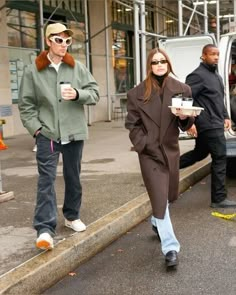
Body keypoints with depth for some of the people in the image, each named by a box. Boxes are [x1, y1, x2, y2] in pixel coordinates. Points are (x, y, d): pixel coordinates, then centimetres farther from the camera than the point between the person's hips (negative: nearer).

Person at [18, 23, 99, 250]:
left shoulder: (77, 67, 4)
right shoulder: (33, 71, -2)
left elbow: (94, 93, 2)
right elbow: (26, 104, 0)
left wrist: (78, 94, -17)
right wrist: (36, 128, -10)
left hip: (74, 132, 3)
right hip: (47, 133, -2)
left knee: (73, 177, 14)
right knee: (46, 179, -8)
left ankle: (72, 216, 33)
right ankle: (45, 229, -8)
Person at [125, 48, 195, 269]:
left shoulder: (181, 89, 2)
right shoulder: (137, 93, -4)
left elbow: (187, 124, 4)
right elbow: (132, 124, -1)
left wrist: (184, 117, -18)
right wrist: (143, 144, -13)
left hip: (171, 149, 4)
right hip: (149, 152, -4)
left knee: (169, 195, 18)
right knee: (159, 198, -7)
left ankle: (157, 223, 49)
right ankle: (170, 247, -2)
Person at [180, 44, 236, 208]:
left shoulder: (216, 75, 17)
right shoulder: (198, 75, -13)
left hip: (215, 123, 10)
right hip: (209, 125, -10)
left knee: (200, 153, 19)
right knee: (220, 158, -5)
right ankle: (219, 199, 3)